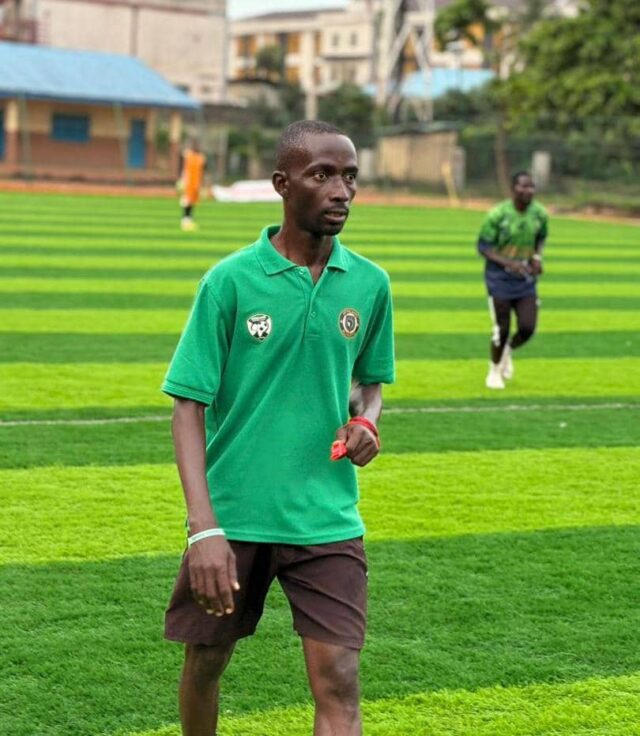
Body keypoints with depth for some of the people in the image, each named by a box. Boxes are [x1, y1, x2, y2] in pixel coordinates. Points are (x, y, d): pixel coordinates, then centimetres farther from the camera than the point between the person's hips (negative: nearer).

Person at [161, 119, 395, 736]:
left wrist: (365, 421, -5)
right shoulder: (230, 280, -8)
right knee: (206, 662, 13)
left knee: (338, 684, -7)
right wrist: (204, 526, -18)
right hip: (231, 517, -2)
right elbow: (189, 406, -8)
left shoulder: (369, 284, 3)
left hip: (328, 520, 2)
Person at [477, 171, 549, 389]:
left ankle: (508, 350, 30)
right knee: (502, 328, -2)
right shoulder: (497, 214, -17)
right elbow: (483, 246, -12)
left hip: (526, 278, 4)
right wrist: (509, 263, -25)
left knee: (527, 328, -5)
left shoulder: (539, 214, -4)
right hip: (500, 278, -4)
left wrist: (537, 257, -5)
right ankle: (494, 370, 24)